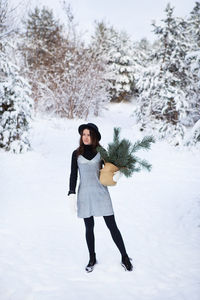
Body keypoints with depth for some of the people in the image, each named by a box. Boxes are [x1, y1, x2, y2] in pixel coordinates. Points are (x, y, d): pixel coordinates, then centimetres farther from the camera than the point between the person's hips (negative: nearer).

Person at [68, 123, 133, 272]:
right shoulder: (77, 154, 3)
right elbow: (73, 175, 4)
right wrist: (72, 193, -5)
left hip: (101, 192, -1)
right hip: (84, 194, 1)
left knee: (112, 226, 0)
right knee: (89, 227, 9)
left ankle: (125, 258, 13)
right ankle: (92, 259, 27)